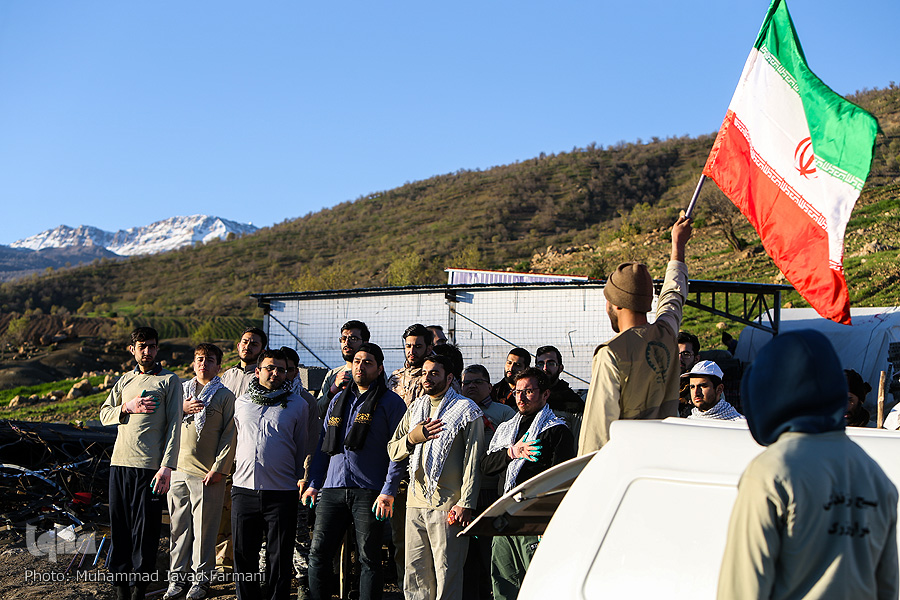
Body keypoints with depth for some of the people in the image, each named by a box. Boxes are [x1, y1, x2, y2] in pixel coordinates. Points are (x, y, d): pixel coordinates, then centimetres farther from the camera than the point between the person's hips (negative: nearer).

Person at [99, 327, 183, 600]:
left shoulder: (169, 380, 3)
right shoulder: (125, 380, 18)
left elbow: (174, 425, -4)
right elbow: (104, 414, 17)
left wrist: (167, 466, -13)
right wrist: (128, 407, -4)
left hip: (150, 465, -4)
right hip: (120, 463, 4)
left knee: (145, 529, -3)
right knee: (119, 526, 5)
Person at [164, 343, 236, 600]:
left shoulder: (225, 395, 2)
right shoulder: (181, 390, 14)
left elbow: (229, 435, -2)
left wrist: (219, 468, -9)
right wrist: (182, 409, -6)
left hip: (208, 473, -3)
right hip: (178, 470, 3)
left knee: (204, 528, 0)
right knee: (178, 526, 5)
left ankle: (200, 579, 10)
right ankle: (178, 577, 15)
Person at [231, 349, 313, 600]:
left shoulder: (298, 405, 5)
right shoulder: (241, 402, 11)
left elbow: (303, 448, 11)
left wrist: (300, 482, 11)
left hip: (281, 494, -2)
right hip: (244, 488, 2)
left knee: (279, 557, 2)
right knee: (243, 554, 7)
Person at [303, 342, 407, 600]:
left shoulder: (391, 402, 1)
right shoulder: (338, 400, 18)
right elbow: (324, 445, 21)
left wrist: (389, 491, -13)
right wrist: (313, 484, 14)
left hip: (370, 491, -5)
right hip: (332, 489, 5)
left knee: (368, 558, -1)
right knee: (318, 552, 1)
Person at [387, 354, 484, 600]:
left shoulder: (467, 410, 0)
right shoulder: (415, 409, 17)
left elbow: (473, 461, -5)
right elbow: (393, 450, 16)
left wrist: (465, 503, -13)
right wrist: (412, 438, -5)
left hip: (447, 504, -6)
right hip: (415, 501, 6)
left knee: (446, 574, -4)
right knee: (414, 571, 7)